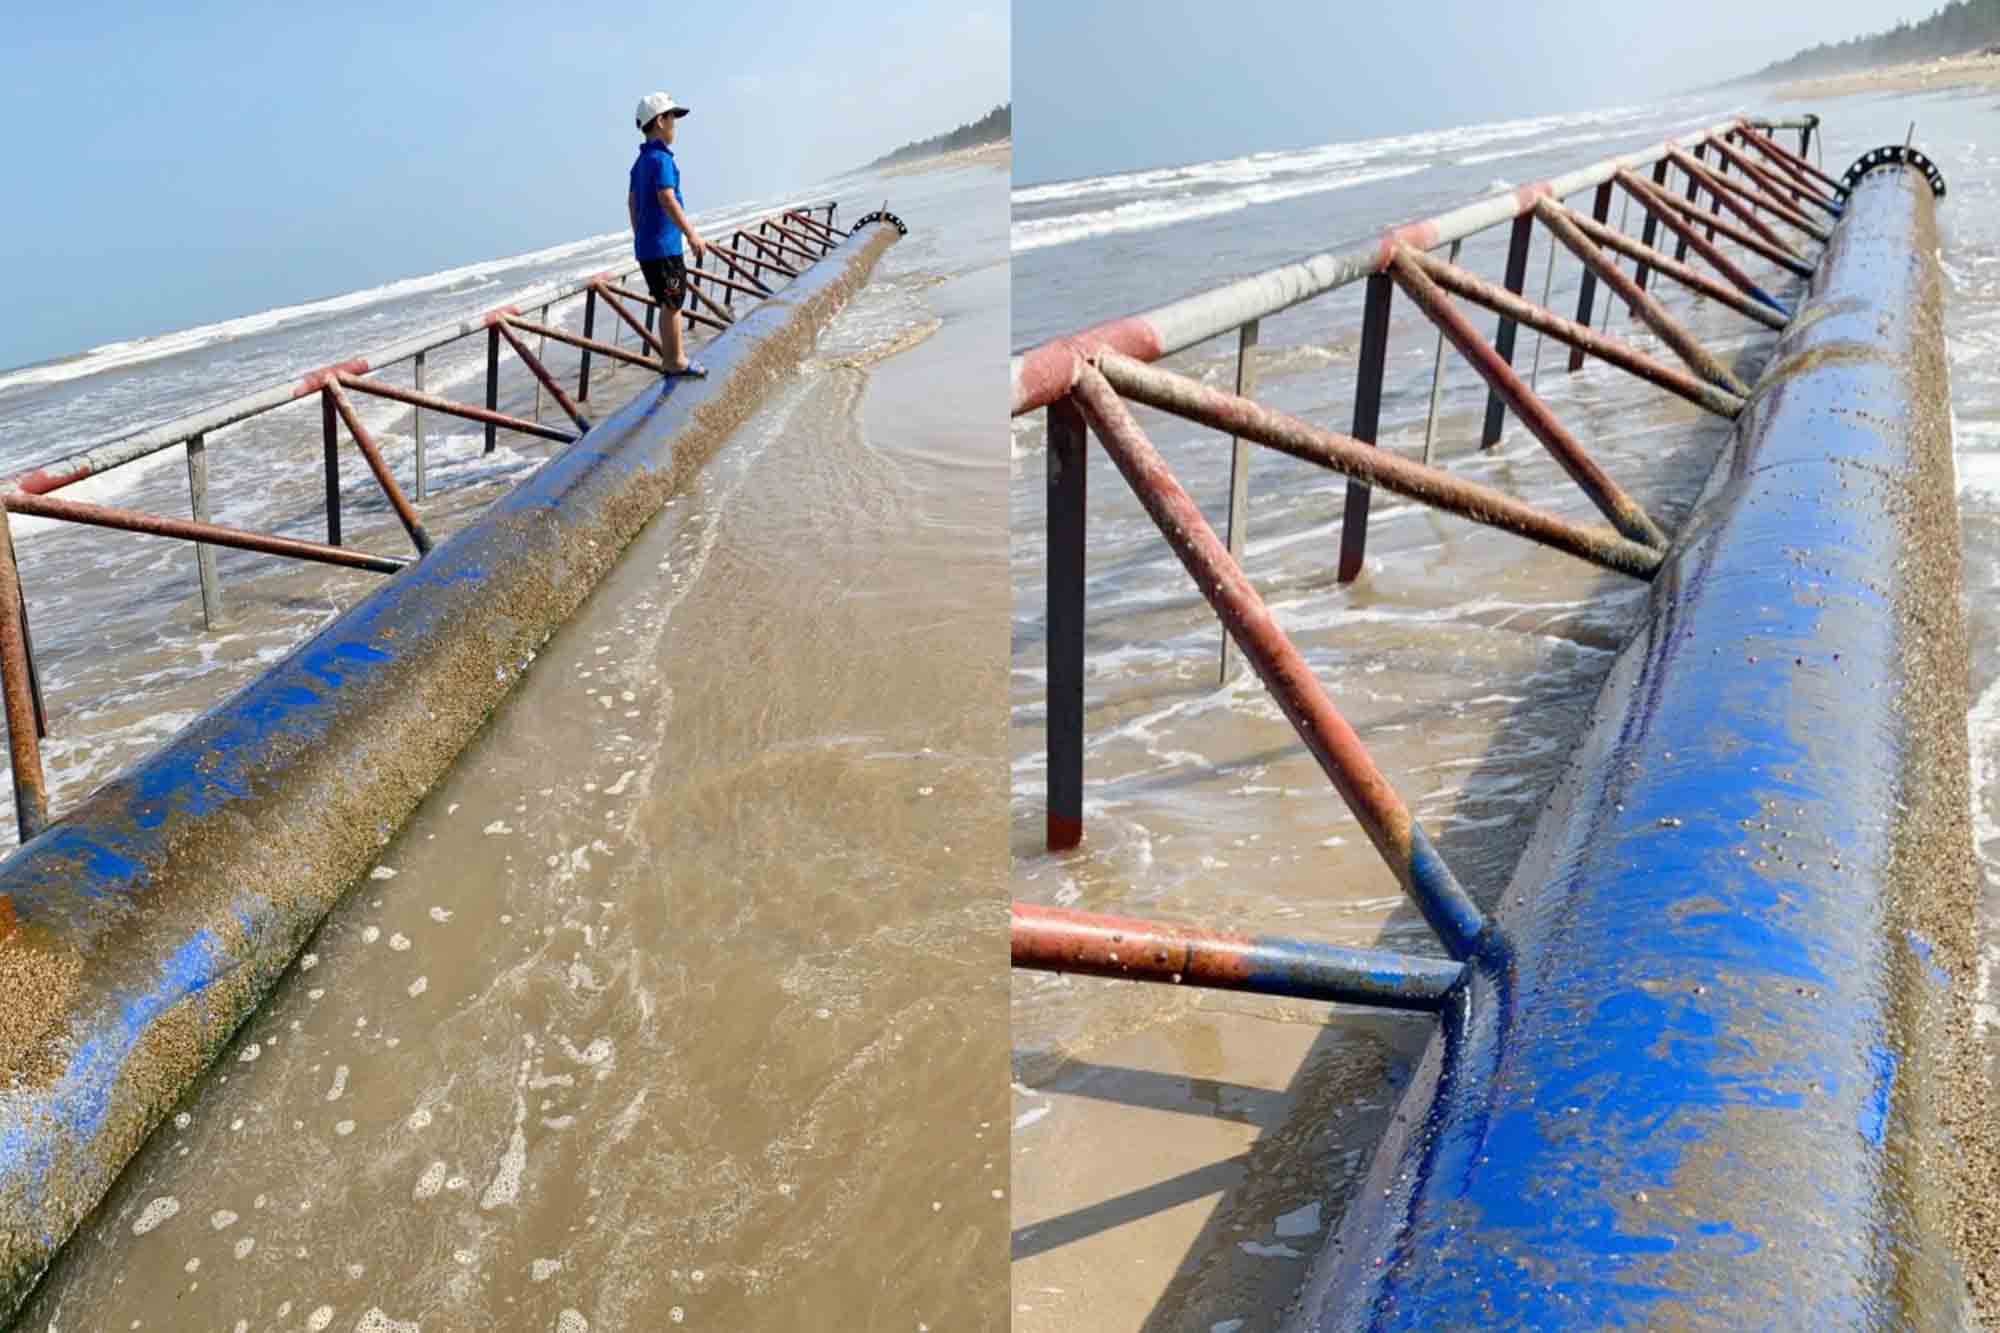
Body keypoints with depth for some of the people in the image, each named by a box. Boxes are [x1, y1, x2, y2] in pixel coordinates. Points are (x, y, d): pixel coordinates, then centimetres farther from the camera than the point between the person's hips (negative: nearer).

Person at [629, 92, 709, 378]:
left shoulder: (642, 160, 13)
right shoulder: (661, 159, -16)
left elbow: (632, 201, 20)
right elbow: (667, 200, -26)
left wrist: (639, 237, 27)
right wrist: (692, 234, -26)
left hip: (646, 244, 9)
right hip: (663, 246, -9)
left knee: (670, 302, 17)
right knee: (672, 303, 0)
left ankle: (674, 355, 26)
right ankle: (674, 361, 8)